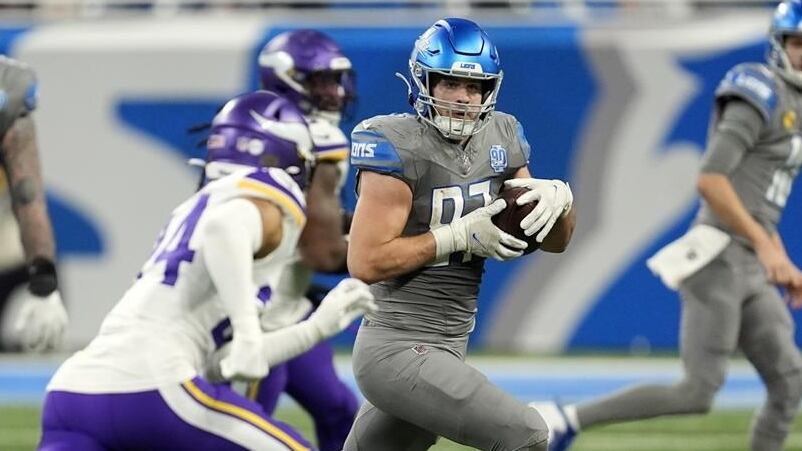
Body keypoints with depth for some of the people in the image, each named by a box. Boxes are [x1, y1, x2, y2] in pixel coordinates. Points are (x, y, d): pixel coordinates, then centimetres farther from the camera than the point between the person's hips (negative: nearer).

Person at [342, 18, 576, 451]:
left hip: (447, 347, 8)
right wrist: (460, 236, -19)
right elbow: (365, 262, -19)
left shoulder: (500, 138, 8)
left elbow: (554, 241, 14)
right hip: (397, 350, -8)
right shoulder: (398, 147, -14)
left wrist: (558, 198, -8)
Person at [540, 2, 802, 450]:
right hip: (719, 257, -9)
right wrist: (765, 245, -22)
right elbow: (710, 180, -22)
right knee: (698, 393, -10)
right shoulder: (761, 97, -12)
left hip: (750, 270, 9)